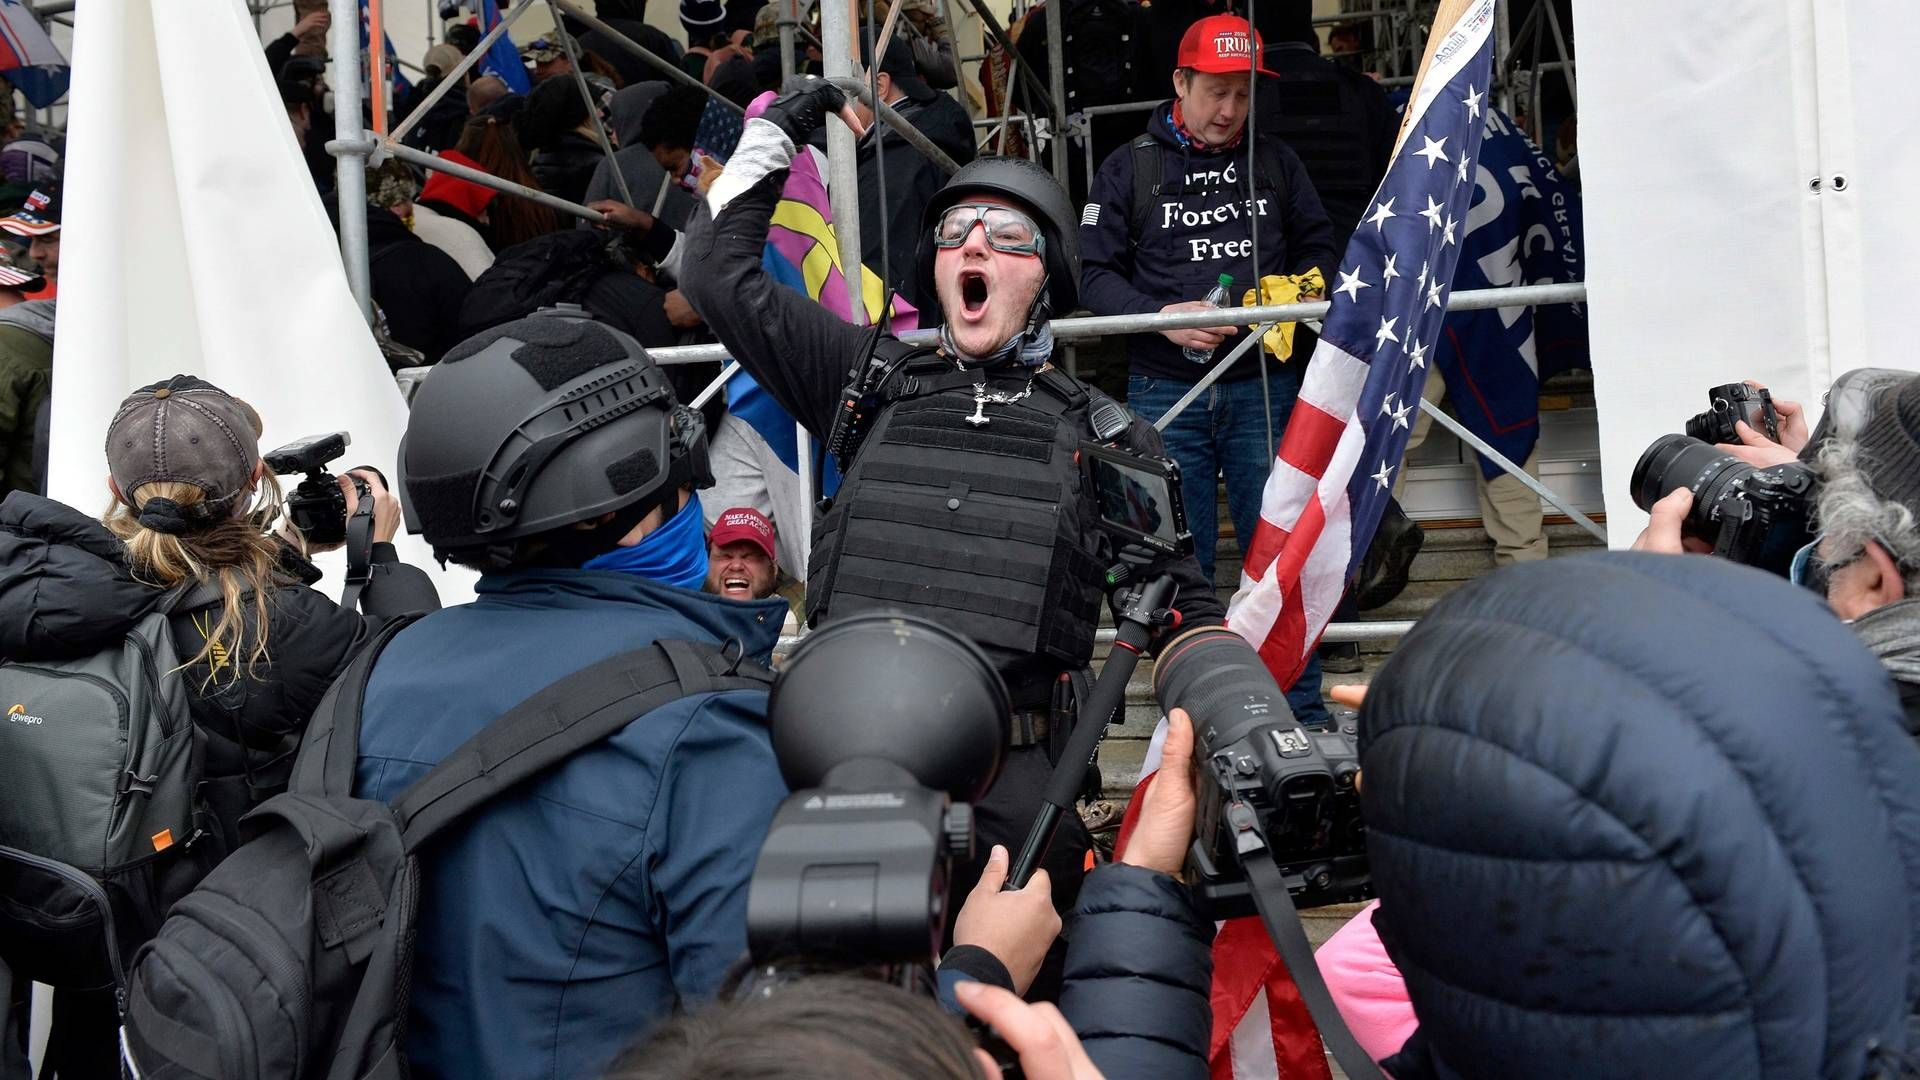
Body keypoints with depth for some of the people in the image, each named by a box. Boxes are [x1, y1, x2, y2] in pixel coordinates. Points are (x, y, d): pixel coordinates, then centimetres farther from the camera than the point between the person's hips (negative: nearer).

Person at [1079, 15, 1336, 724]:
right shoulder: (1129, 169, 5)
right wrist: (1160, 316, -15)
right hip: (1166, 393, -1)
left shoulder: (1275, 162, 13)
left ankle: (1303, 712, 9)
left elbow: (1320, 248, 16)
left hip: (1264, 386, 1)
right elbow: (1096, 272, 1)